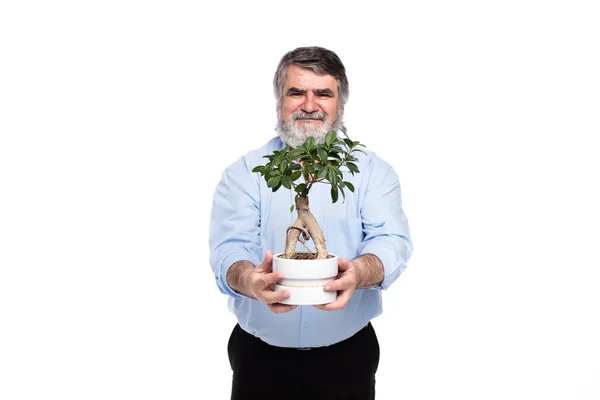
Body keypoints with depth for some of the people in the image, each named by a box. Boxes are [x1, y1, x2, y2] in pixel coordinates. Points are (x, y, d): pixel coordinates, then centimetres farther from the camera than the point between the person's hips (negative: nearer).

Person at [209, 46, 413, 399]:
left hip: (348, 355, 1)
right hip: (260, 355, 0)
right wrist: (249, 280, -36)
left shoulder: (373, 170, 1)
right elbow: (229, 249, -12)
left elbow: (391, 241, -13)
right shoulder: (244, 172, 0)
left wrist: (358, 272, -36)